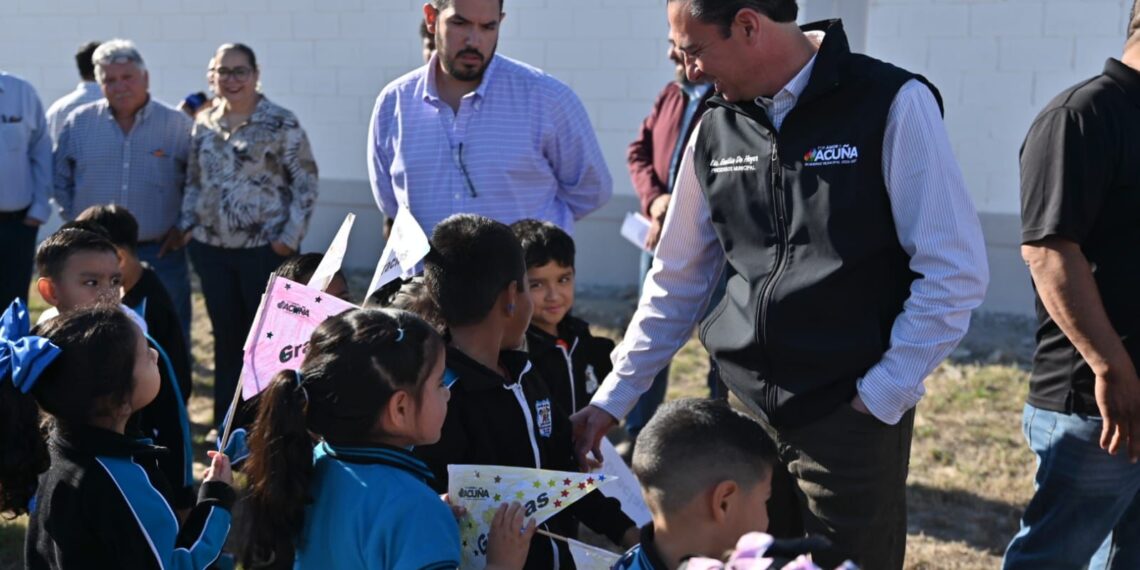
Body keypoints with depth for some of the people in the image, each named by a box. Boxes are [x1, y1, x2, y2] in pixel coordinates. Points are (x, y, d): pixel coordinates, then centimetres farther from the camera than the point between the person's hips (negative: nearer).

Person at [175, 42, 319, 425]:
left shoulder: (281, 122, -6)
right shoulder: (203, 124, 9)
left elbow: (305, 182, -7)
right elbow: (193, 181, 17)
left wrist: (290, 237, -13)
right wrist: (187, 224, 5)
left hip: (266, 249, -5)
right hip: (212, 249, 5)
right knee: (226, 337, 12)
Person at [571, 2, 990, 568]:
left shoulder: (891, 104, -11)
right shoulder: (715, 129, 4)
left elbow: (954, 271, -11)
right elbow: (677, 282, 12)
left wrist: (879, 397, -12)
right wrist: (611, 399, 11)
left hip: (852, 416, -4)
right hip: (747, 412, 5)